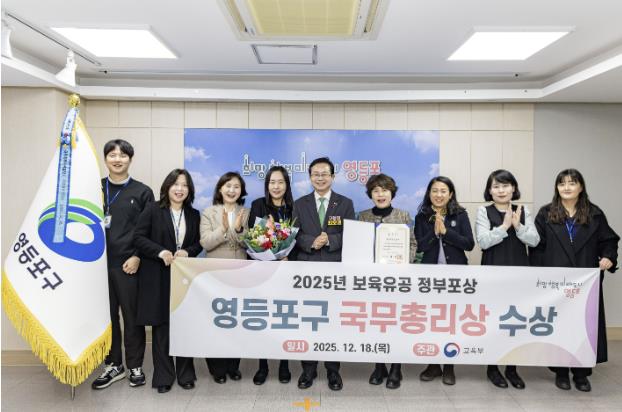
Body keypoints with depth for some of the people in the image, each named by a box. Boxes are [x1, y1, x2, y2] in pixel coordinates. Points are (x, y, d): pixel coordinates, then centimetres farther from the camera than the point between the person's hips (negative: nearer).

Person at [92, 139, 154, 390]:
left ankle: (135, 366, 18)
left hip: (129, 263, -2)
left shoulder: (142, 192, 2)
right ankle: (113, 365, 23)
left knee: (132, 315, 5)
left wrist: (137, 257, -9)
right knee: (106, 315, 9)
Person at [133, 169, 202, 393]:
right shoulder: (153, 210, -2)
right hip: (158, 277, -2)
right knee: (161, 326, 4)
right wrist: (160, 252, -17)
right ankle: (163, 376, 18)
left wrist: (188, 252, -9)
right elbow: (138, 237, -5)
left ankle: (185, 374, 21)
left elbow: (199, 243, 12)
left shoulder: (194, 215, 8)